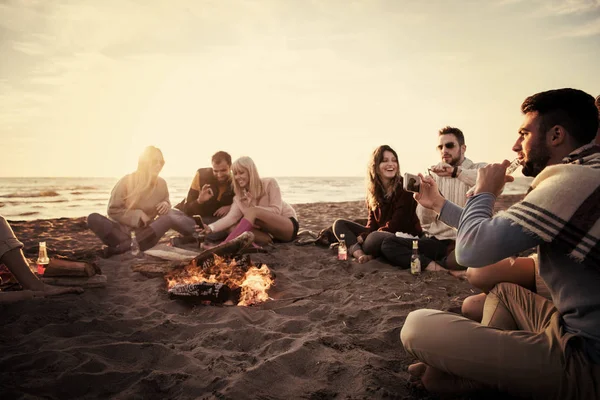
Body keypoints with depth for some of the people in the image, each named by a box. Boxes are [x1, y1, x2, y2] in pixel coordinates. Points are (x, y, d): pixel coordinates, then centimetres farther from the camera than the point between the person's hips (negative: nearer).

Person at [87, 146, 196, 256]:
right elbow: (113, 210, -8)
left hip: (146, 231, 2)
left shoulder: (161, 183, -2)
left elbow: (166, 202, 13)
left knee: (173, 214, -24)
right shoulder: (126, 181, -11)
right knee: (93, 218, -26)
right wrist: (138, 214, -21)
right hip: (124, 229, -2)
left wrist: (165, 205, -12)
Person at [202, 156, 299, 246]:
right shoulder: (239, 196, 3)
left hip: (289, 226, -5)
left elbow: (276, 211, -16)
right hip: (268, 230, 6)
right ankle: (266, 240, -35)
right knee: (234, 227, -18)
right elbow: (231, 217, -13)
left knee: (252, 211, -32)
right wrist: (210, 228, -30)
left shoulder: (269, 183, -10)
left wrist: (254, 208, -29)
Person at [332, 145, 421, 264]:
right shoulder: (374, 189, 6)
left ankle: (354, 249, -7)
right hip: (381, 233, 7)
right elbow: (373, 222, 6)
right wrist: (364, 236, -16)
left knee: (377, 237, -39)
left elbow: (396, 225, -18)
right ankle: (360, 254, -29)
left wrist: (363, 237, -19)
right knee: (339, 224, -2)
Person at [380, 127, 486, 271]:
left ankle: (429, 265, -16)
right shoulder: (433, 174, 11)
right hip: (435, 241, 4)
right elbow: (425, 221, 4)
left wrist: (455, 171, -33)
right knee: (388, 244, -17)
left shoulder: (478, 169, 3)